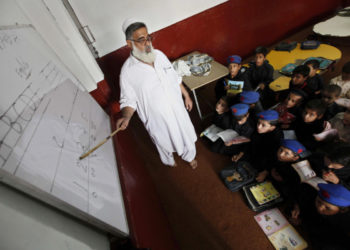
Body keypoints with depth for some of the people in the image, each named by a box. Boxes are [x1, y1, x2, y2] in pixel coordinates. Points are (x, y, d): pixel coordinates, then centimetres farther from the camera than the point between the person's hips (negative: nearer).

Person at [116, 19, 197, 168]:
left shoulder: (159, 55, -5)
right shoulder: (127, 71, -20)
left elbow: (175, 78, 5)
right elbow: (128, 100, -13)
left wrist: (186, 95, 10)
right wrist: (126, 117, -33)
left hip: (177, 109, 5)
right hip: (157, 118, -4)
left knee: (185, 134, 24)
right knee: (164, 143, 22)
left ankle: (189, 156, 59)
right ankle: (169, 161, 60)